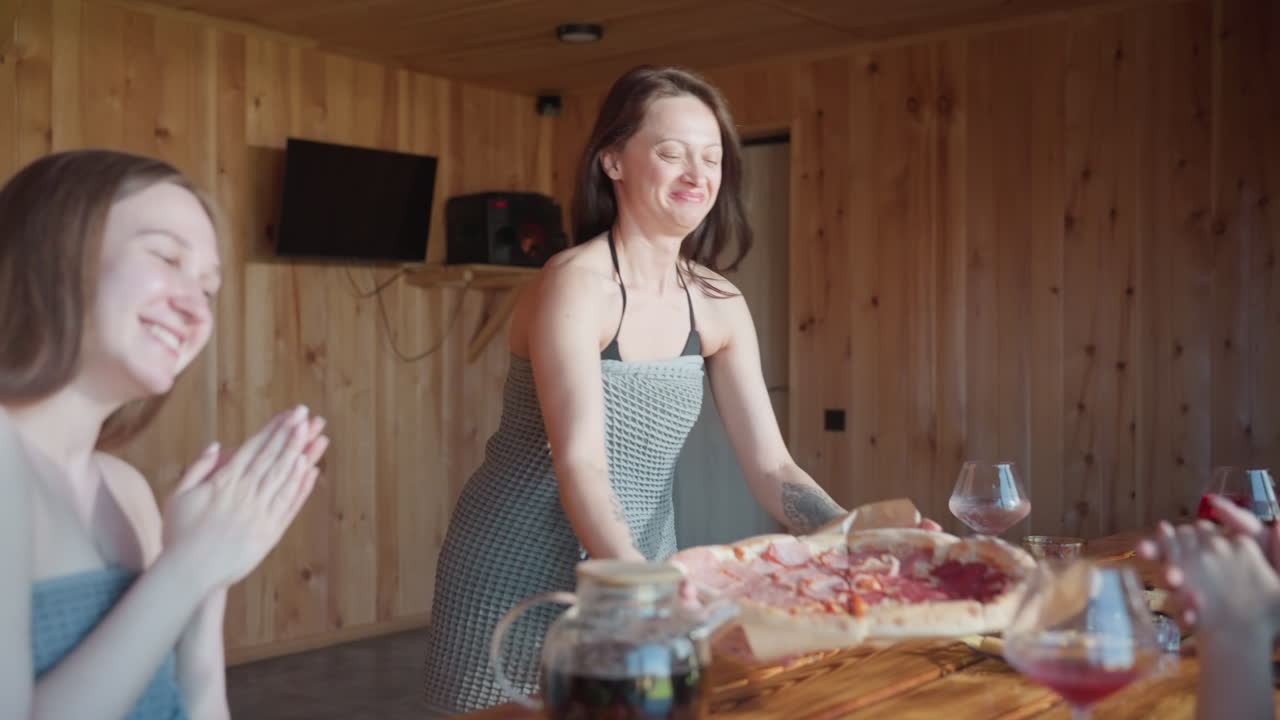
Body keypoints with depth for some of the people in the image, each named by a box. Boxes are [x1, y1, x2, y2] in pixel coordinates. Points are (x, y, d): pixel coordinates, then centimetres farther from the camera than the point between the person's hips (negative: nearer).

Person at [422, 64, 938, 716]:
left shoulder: (718, 305, 0)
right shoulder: (576, 284, -19)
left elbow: (771, 468, -2)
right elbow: (579, 466, -29)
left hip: (640, 575, 6)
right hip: (521, 579, -5)